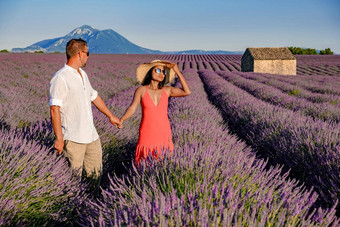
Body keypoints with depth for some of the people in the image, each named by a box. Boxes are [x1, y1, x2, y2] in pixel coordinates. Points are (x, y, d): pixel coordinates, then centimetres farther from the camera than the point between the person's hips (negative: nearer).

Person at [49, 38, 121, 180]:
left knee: (96, 174, 13)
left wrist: (110, 116, 34)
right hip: (73, 138, -8)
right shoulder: (60, 78, -13)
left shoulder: (83, 74, 15)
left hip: (92, 135, 8)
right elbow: (54, 109, -18)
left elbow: (94, 96, 27)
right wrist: (59, 138, -21)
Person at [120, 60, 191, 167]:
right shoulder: (141, 90, -2)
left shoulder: (167, 90, 4)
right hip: (147, 135, -2)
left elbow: (187, 92, -8)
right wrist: (121, 120, -25)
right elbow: (132, 109, -7)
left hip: (164, 134, 2)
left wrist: (177, 71, -8)